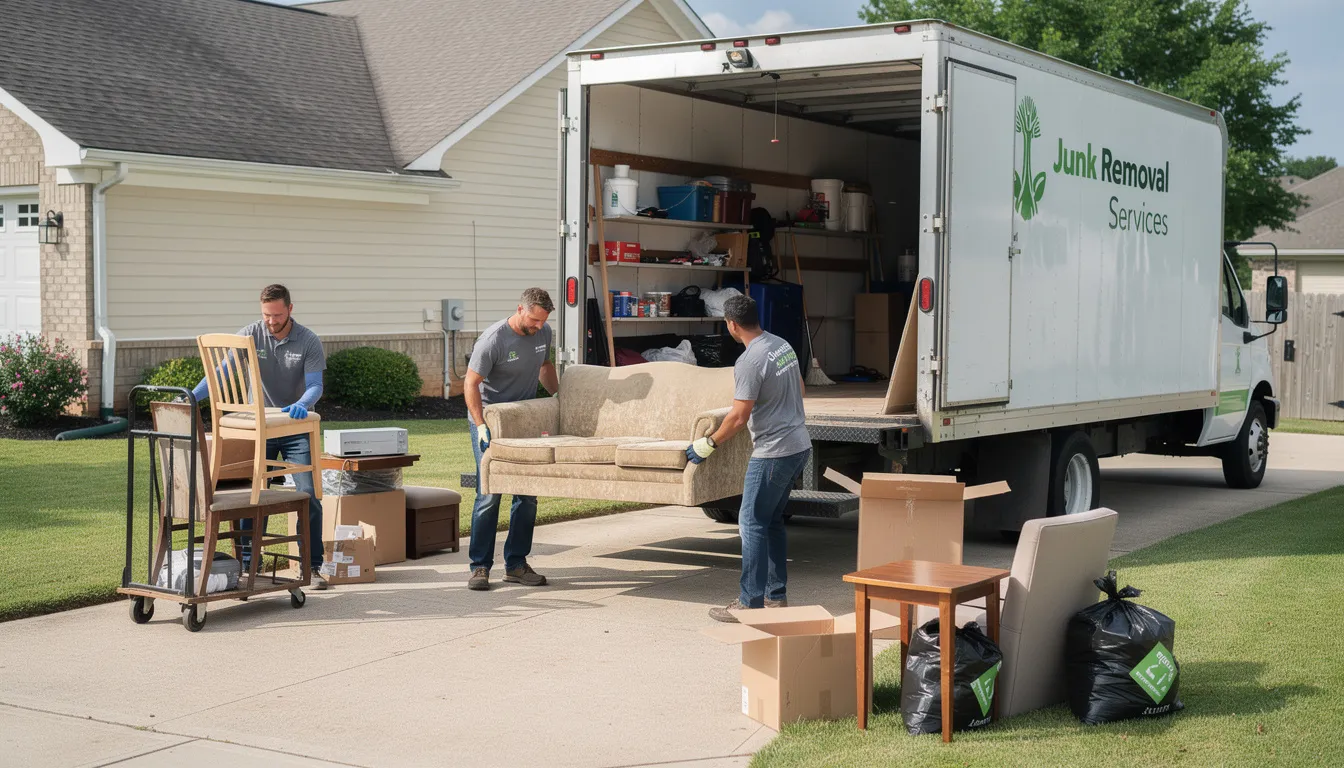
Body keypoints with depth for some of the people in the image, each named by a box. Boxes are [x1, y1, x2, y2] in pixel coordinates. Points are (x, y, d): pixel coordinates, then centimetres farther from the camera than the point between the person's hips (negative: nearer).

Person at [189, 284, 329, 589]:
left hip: (296, 428, -1)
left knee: (309, 496, -6)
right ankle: (248, 565, 9)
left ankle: (313, 567, 3)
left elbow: (315, 385, -16)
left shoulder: (309, 342, -9)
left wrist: (301, 404, -38)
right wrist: (192, 396, -27)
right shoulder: (250, 335, -6)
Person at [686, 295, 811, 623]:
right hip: (800, 445, 9)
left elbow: (739, 417, -19)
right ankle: (776, 596, 21)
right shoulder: (783, 345, 9)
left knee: (752, 524, -3)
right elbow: (800, 390, 21)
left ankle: (750, 603, -2)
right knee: (772, 522, 17)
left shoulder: (750, 362, -19)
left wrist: (708, 444, -7)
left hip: (774, 452, -9)